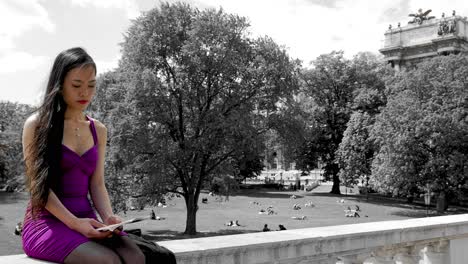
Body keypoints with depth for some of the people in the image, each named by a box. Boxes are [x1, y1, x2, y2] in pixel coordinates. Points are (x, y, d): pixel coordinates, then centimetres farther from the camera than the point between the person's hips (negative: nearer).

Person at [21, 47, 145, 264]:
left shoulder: (99, 130, 13)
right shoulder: (37, 124, -1)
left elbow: (96, 183, 10)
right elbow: (38, 184, -7)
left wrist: (108, 217, -11)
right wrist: (74, 223, -20)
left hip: (86, 219, 5)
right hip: (47, 221, -4)